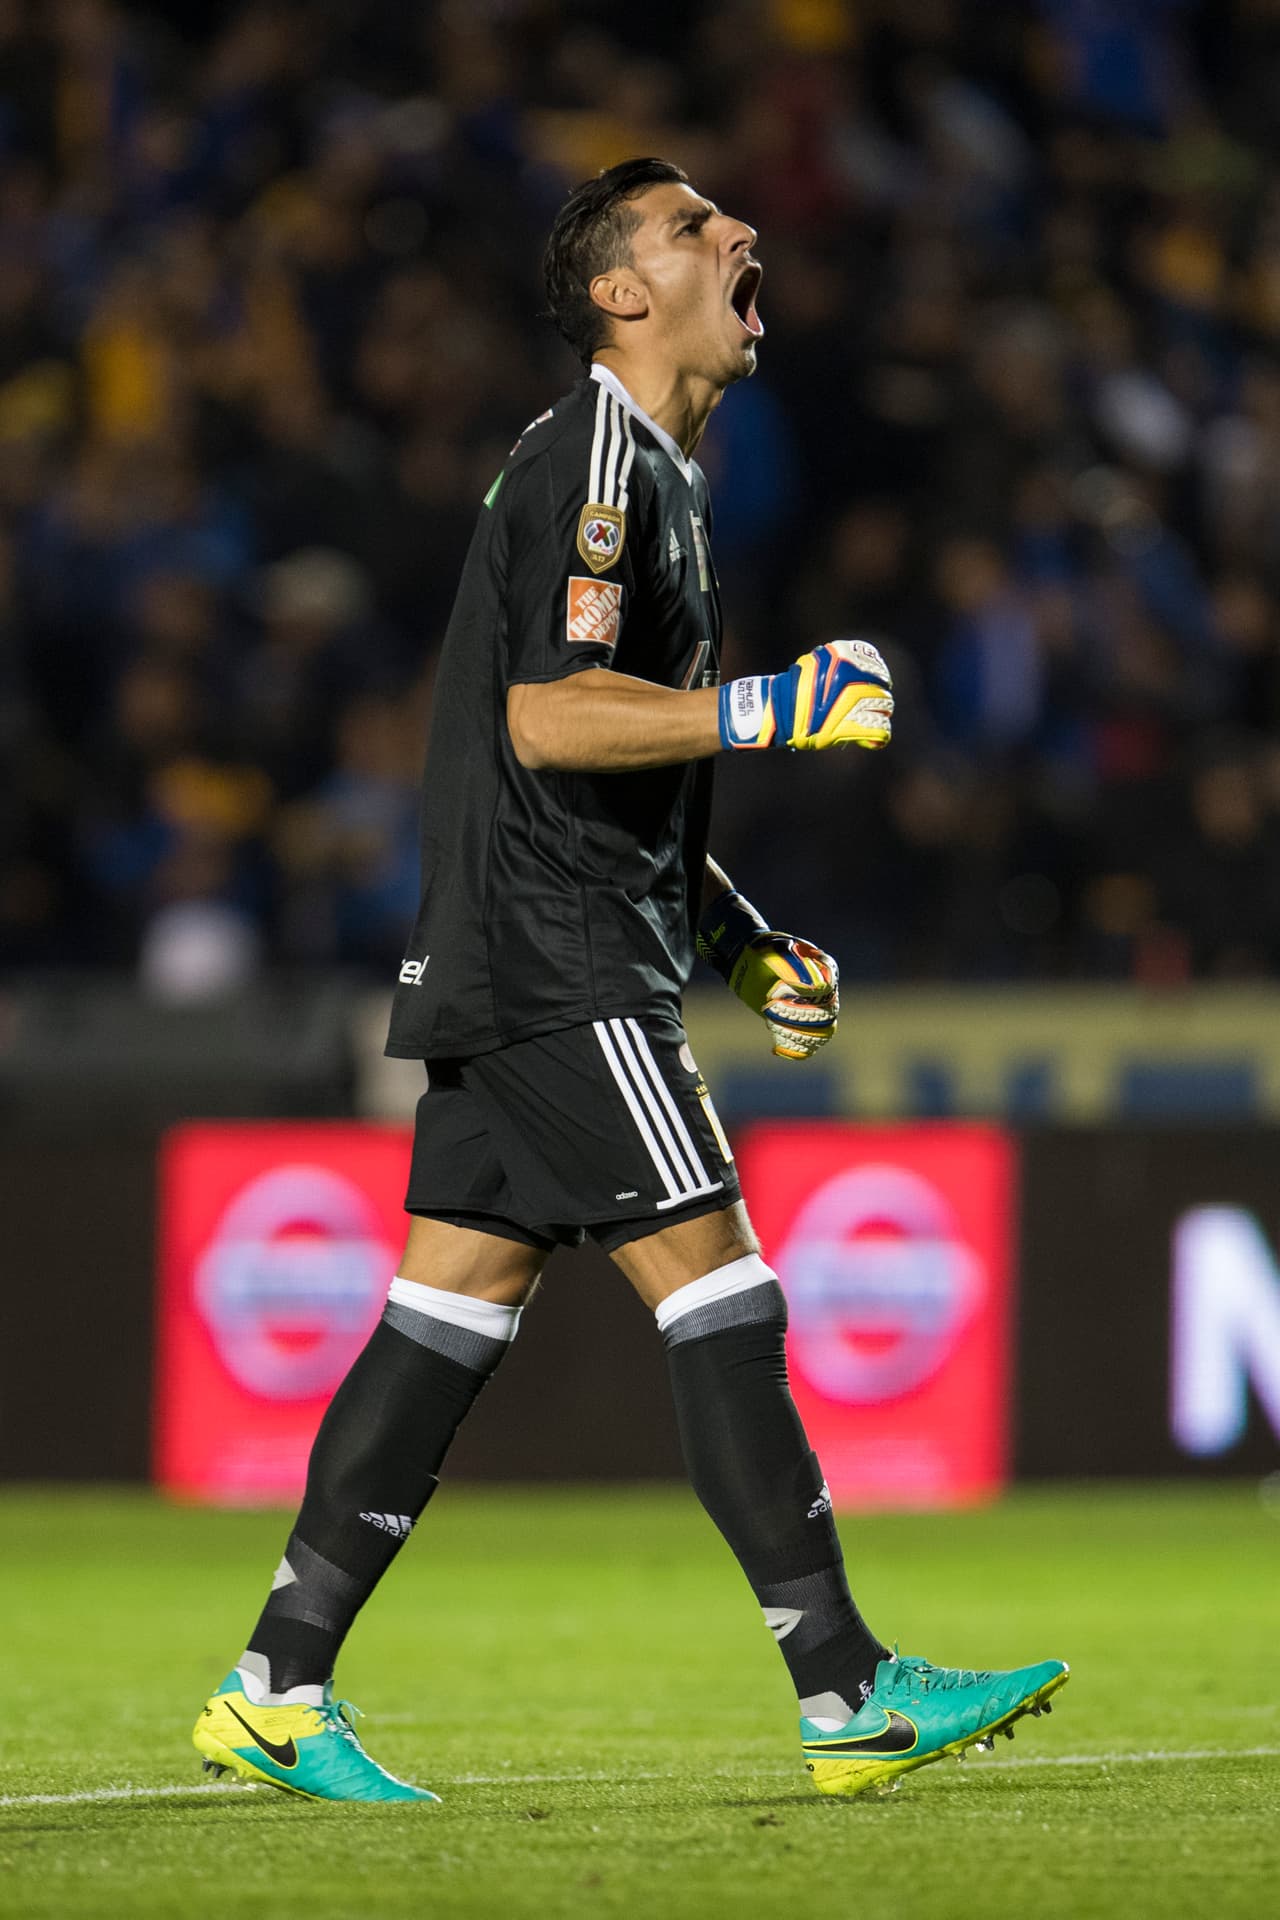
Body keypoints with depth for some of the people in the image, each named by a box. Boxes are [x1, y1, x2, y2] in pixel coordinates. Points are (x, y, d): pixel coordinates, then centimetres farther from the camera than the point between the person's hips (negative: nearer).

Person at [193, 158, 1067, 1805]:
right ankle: (850, 1696, -9)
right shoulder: (596, 459, -10)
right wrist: (766, 711, -23)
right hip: (559, 972, -10)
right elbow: (548, 716, -22)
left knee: (449, 1316, 7)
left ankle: (278, 1689, 7)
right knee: (717, 1289, -10)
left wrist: (740, 939, 22)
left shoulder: (657, 476, 22)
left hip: (519, 974, 10)